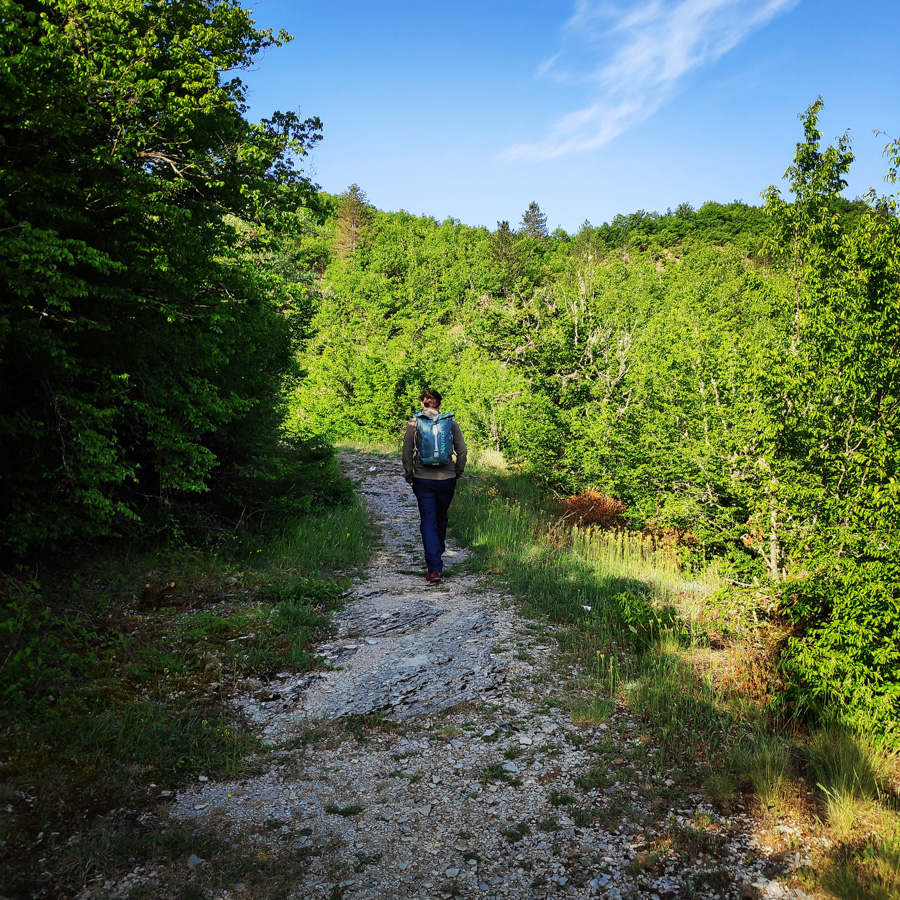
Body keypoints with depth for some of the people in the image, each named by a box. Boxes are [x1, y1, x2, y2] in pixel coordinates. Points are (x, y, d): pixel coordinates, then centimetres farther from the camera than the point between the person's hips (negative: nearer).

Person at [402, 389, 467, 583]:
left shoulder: (414, 423, -2)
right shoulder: (451, 423, 1)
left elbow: (407, 452, -3)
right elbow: (462, 451, 0)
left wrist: (409, 476, 8)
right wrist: (457, 473, 12)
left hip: (422, 480, -1)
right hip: (447, 479, 2)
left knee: (428, 522, 1)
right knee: (441, 518, 22)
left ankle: (435, 569, -7)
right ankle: (437, 554, 42)